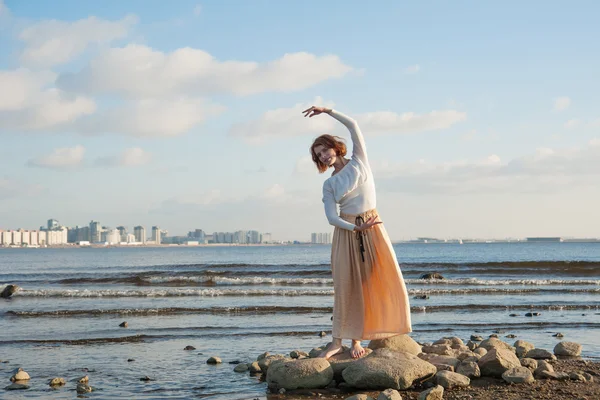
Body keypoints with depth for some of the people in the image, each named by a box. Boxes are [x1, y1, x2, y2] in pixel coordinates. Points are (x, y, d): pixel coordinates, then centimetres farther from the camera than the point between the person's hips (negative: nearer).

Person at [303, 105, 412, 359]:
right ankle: (338, 340, -2)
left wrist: (327, 111, -3)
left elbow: (353, 126, -3)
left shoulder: (358, 163, 7)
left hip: (372, 226, 0)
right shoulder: (328, 185, 8)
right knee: (346, 284, -4)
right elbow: (332, 217, -3)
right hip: (346, 231, 0)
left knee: (383, 279, -6)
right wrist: (356, 227, -18)